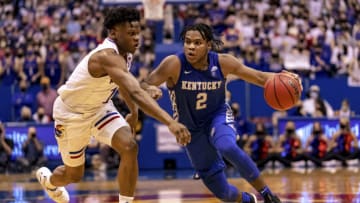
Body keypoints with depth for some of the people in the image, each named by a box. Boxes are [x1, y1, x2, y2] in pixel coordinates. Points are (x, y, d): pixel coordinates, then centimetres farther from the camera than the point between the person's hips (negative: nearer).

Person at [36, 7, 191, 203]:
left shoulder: (124, 53, -11)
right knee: (74, 174, 13)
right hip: (71, 111, -6)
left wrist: (134, 112, 16)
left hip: (99, 107, 7)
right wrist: (170, 122, -59)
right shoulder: (108, 56, -38)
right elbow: (135, 93, -52)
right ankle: (47, 178, 50)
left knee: (129, 147, -19)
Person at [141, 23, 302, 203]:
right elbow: (143, 86, -24)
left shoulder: (222, 62, -18)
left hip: (218, 116, -1)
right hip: (191, 127, 1)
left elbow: (259, 77, -9)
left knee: (227, 147, -36)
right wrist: (150, 89, -49)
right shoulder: (174, 64, -24)